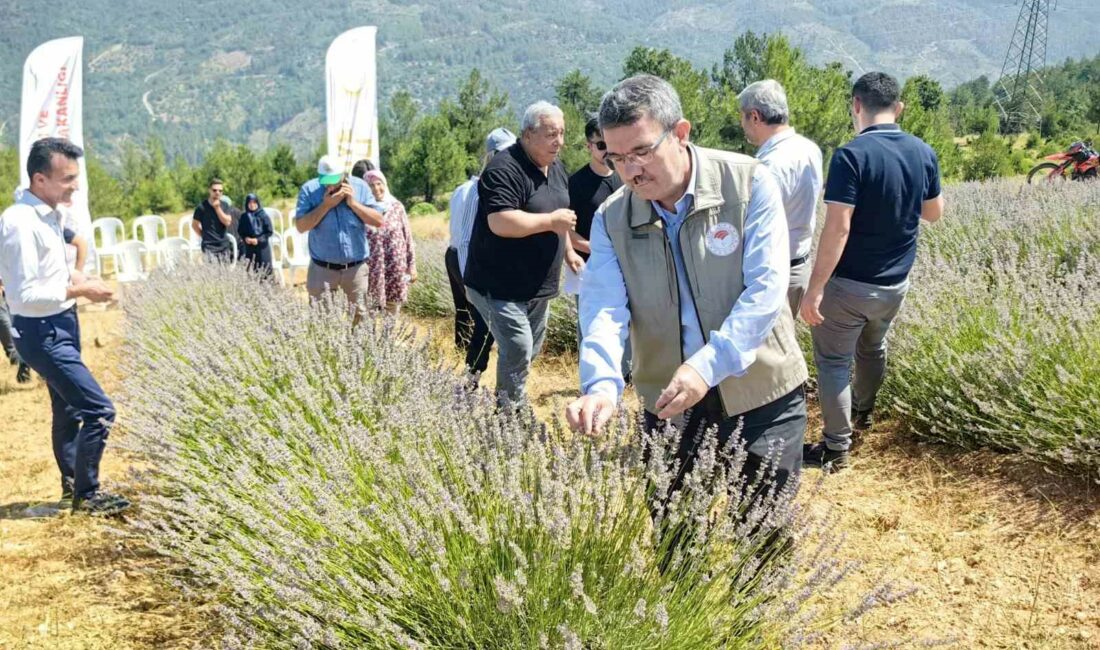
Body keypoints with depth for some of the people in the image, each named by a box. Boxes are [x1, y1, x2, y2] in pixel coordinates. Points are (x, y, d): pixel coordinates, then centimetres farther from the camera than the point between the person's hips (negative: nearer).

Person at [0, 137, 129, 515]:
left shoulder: (46, 215, 5)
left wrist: (72, 277, 2)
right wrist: (78, 291, -22)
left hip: (59, 326, 10)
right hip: (41, 332, -10)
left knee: (68, 410, 23)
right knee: (99, 410, -9)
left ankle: (72, 486, 41)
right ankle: (87, 493, 8)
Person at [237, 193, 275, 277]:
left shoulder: (263, 216, -5)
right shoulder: (244, 216, 4)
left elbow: (270, 232, -4)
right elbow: (240, 231, 12)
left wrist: (258, 240, -13)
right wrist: (245, 238, -7)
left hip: (262, 246, -2)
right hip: (248, 247, 2)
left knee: (264, 270, -3)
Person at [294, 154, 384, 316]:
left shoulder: (359, 187, -3)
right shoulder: (309, 189, -7)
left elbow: (378, 221, -6)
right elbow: (301, 226, -14)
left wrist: (353, 203, -16)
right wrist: (326, 205, -19)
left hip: (356, 267, 1)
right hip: (322, 268, -1)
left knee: (360, 316, 9)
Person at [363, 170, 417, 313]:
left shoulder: (396, 206, 4)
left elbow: (408, 237, 7)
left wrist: (412, 265, 5)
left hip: (396, 268, 2)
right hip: (372, 270, -2)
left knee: (393, 310, 9)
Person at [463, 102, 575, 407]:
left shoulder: (557, 169, 10)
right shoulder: (504, 170, -19)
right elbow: (500, 222, -31)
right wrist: (551, 221, -23)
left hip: (538, 287, 9)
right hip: (499, 286, -9)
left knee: (530, 352, 17)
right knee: (518, 350, -14)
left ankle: (511, 406, 33)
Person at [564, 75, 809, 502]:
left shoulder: (749, 183, -12)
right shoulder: (611, 220, -3)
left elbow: (766, 289, -19)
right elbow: (605, 310, -14)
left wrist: (708, 366, -31)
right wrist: (602, 386, -33)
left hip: (763, 401, -2)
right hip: (669, 410, 3)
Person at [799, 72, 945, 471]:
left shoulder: (851, 156, -21)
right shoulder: (923, 153, -2)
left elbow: (838, 228, -25)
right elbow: (934, 212, 12)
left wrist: (815, 288, -21)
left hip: (849, 284, -7)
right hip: (896, 282, 7)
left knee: (833, 361, 7)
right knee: (873, 347, 28)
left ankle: (837, 448, 12)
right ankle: (863, 412, 49)